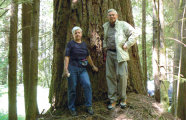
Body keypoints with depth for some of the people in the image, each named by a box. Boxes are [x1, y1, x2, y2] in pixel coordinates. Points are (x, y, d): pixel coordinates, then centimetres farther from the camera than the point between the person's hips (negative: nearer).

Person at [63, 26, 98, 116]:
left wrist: (93, 66, 33)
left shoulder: (84, 44, 14)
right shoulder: (70, 44, 0)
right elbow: (67, 57, -7)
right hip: (72, 68, -4)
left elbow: (88, 56, 26)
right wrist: (65, 69, -18)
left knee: (87, 85, -14)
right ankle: (71, 108, 15)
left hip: (82, 69, 4)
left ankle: (88, 106, -4)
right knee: (72, 88, 0)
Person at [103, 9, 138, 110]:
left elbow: (134, 34, -2)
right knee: (110, 76, 3)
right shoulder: (105, 26, 15)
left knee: (121, 75, -8)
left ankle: (123, 98, 9)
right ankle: (113, 100, 10)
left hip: (120, 54, -4)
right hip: (109, 53, 5)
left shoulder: (123, 25, 0)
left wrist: (127, 45, -8)